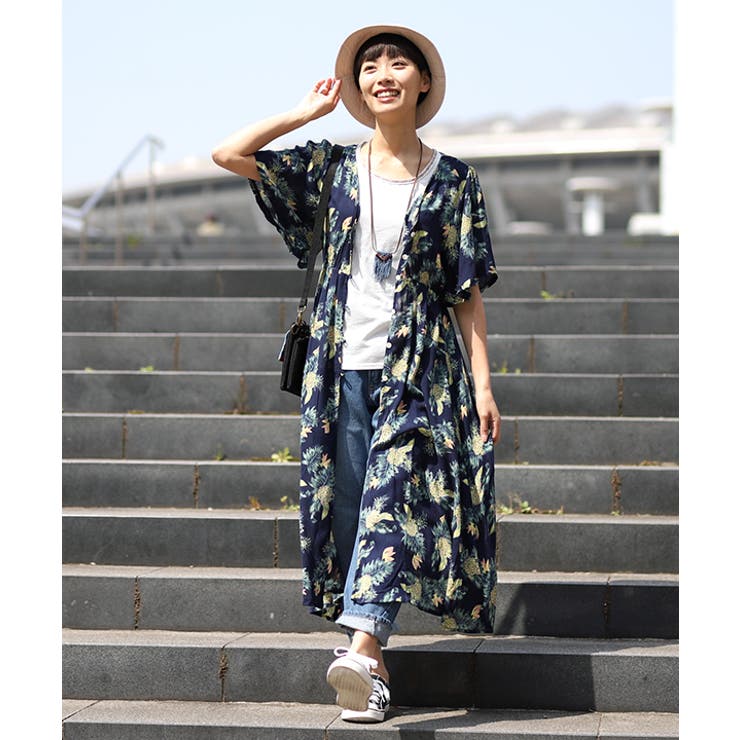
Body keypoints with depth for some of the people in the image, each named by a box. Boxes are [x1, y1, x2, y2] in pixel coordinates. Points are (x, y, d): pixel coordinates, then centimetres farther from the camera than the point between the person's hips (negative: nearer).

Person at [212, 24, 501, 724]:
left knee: (393, 496, -16)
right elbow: (228, 153, 4)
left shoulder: (452, 179, 6)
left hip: (420, 365, -2)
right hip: (343, 366, 3)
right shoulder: (330, 168, 11)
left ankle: (362, 647, -28)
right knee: (346, 505, 0)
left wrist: (482, 383, -3)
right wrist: (309, 111, 8)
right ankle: (372, 669, 6)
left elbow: (469, 292, 4)